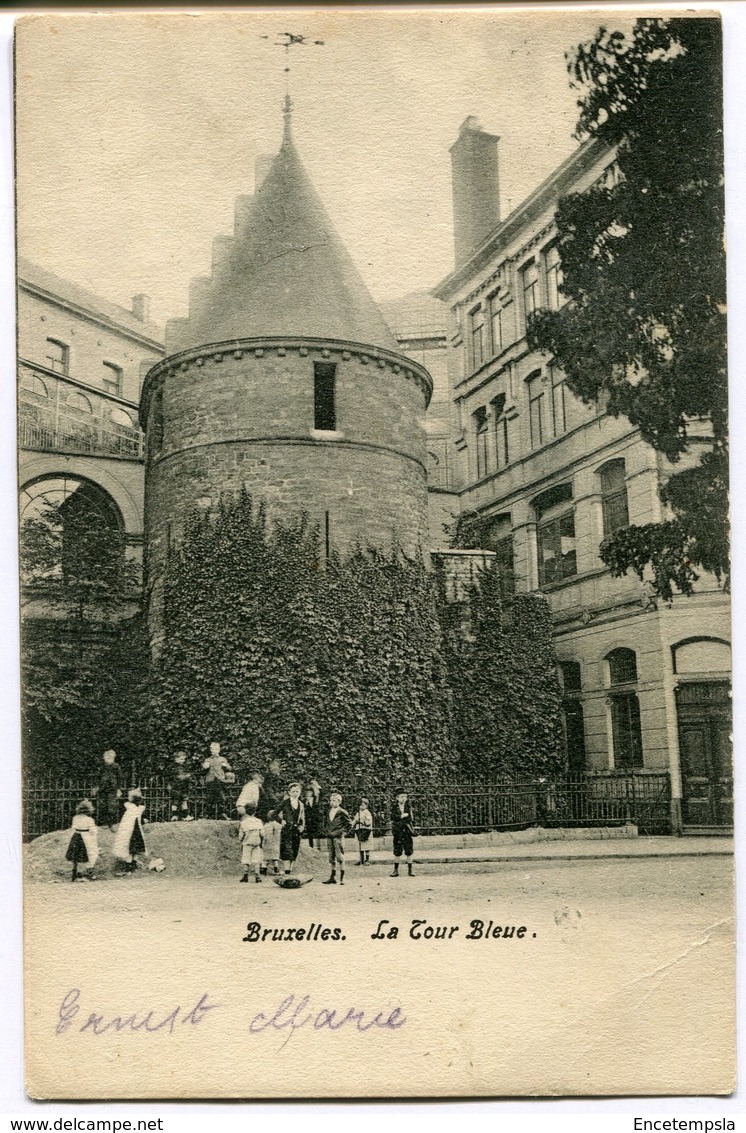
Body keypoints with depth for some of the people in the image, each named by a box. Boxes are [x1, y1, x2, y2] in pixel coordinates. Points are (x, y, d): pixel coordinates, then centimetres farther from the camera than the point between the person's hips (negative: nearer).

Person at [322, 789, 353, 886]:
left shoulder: (342, 812, -7)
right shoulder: (329, 812, 12)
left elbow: (349, 823, -4)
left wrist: (342, 832, -7)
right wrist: (327, 832, 12)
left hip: (338, 837, -7)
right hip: (329, 837, 7)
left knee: (340, 858, -5)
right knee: (331, 858, 10)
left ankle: (342, 877, 0)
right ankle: (333, 877, 16)